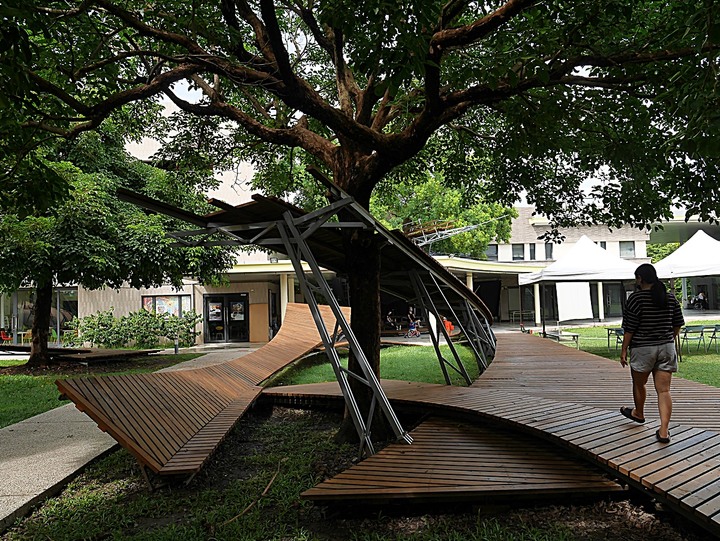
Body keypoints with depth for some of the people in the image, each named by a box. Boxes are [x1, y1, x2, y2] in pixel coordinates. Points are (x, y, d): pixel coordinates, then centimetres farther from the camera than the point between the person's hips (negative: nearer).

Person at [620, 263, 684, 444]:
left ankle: (639, 413, 43)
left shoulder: (636, 298, -13)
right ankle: (664, 431, -5)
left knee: (639, 384, 21)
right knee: (664, 390, 2)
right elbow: (678, 324, 11)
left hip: (643, 349, -4)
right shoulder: (670, 298, 3)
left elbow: (629, 329, -13)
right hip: (666, 348, 4)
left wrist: (624, 350, -5)